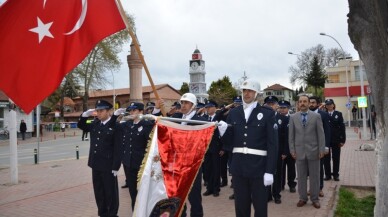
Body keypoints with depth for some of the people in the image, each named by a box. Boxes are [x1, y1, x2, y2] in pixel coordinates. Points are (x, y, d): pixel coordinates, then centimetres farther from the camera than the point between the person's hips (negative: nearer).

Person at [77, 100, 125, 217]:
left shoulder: (115, 126, -13)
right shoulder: (94, 124, 7)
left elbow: (117, 148, -15)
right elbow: (81, 125, 17)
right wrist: (85, 114, 0)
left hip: (108, 165, -6)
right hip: (96, 164, 7)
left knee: (110, 192, 7)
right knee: (98, 191, 16)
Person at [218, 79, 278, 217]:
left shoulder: (267, 113, -3)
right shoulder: (233, 113, 7)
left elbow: (272, 144, -7)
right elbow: (229, 142, 7)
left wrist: (270, 171, -12)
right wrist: (223, 131, -14)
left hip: (259, 166, -3)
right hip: (238, 166, 3)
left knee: (260, 206, 10)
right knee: (240, 206, 13)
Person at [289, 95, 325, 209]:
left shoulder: (316, 116, 2)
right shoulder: (293, 117, 5)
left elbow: (320, 134, 0)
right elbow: (291, 135, 5)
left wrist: (321, 149, -5)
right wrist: (292, 150, -1)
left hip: (313, 151, -1)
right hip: (299, 151, 1)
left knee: (314, 176, 7)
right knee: (301, 176, 8)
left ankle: (315, 198, 19)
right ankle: (302, 198, 19)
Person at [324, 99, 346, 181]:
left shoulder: (338, 114, 3)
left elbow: (342, 127, 0)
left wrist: (343, 140, -4)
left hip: (336, 140, 1)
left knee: (336, 158, 8)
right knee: (326, 158, 6)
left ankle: (336, 174, 19)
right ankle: (328, 174, 17)